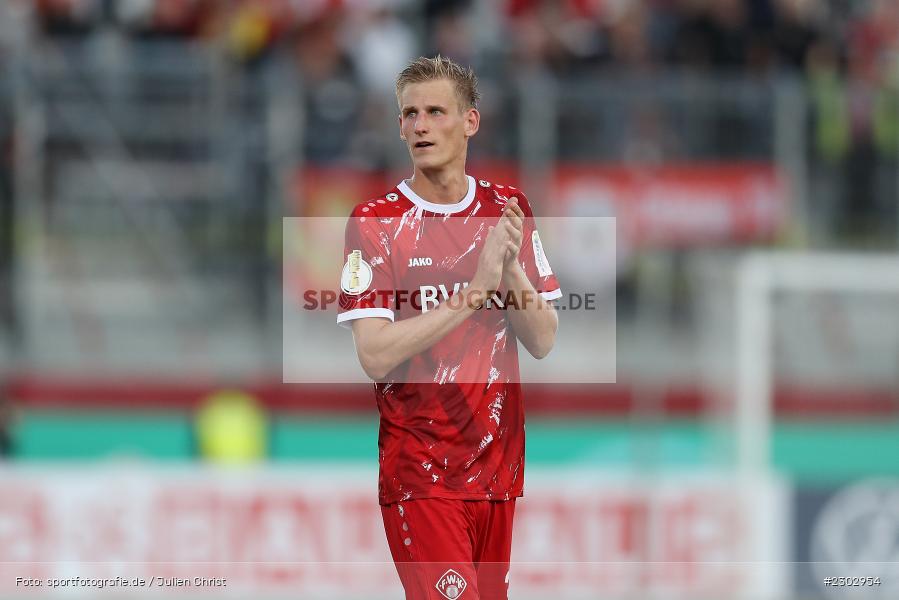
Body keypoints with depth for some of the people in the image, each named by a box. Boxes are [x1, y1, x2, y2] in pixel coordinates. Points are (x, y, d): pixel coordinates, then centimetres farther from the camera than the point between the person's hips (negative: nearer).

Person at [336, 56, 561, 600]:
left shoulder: (508, 209, 7)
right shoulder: (375, 223, -5)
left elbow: (543, 342, 4)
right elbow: (375, 356, -16)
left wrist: (511, 267, -13)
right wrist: (476, 289, -21)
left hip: (499, 467, 4)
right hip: (419, 472, -4)